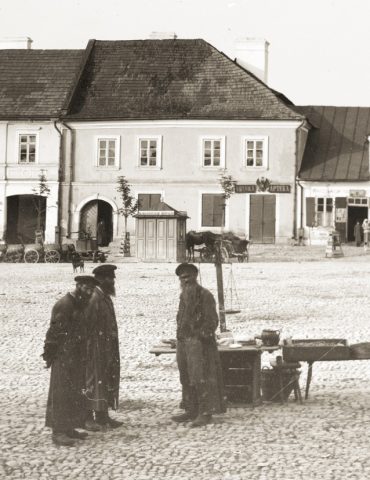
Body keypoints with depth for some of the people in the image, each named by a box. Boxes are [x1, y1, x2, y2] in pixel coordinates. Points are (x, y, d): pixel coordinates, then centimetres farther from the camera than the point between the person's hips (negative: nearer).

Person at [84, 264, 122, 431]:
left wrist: (113, 348, 17)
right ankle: (88, 419, 4)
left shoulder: (106, 297, 12)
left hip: (108, 349, 10)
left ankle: (103, 416, 20)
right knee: (94, 381, -3)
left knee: (107, 381, 13)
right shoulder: (94, 299, -18)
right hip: (96, 349, -10)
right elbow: (89, 326, -20)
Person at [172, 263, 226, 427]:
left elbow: (212, 320, -12)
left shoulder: (204, 295, -8)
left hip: (198, 342, -8)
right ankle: (191, 410, 19)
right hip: (183, 342, 8)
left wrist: (203, 335, -18)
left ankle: (205, 413, -8)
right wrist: (180, 337, 15)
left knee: (201, 378, -9)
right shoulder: (184, 296, 16)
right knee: (186, 378, 11)